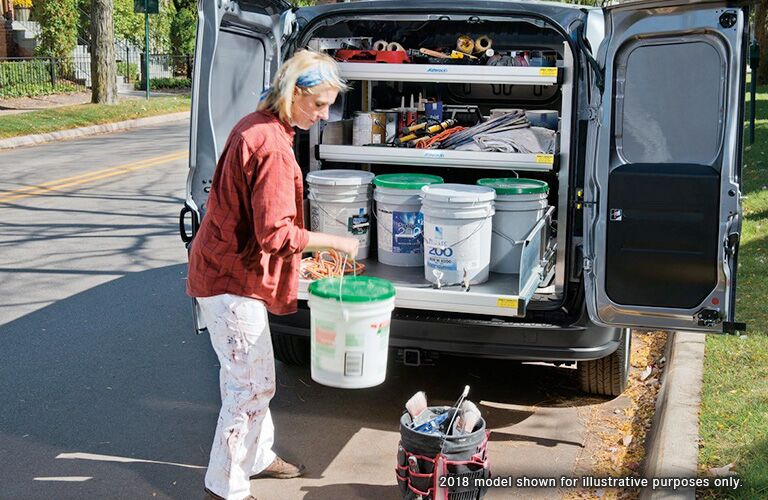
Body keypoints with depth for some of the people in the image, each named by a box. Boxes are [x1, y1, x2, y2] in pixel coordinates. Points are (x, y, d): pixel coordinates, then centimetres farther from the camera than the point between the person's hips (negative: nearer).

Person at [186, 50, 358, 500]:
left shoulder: (255, 127, 8)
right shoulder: (273, 147, -24)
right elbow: (275, 233, -26)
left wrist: (297, 262, 16)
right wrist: (333, 241, -14)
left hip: (227, 269, 10)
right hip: (233, 281, -10)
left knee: (249, 378, 22)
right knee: (253, 384, -1)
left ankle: (258, 457, 38)